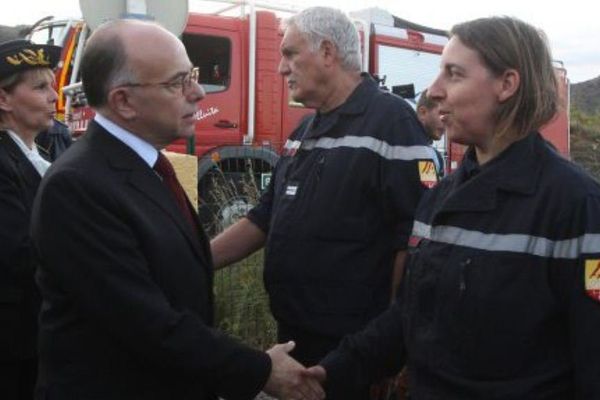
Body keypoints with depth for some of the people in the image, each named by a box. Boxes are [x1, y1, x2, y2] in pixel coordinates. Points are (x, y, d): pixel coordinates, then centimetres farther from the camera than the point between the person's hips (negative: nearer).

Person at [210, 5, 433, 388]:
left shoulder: (390, 121, -14)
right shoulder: (305, 131, 13)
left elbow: (415, 238, -20)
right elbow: (264, 219, 16)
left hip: (354, 344, -8)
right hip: (293, 332, 8)